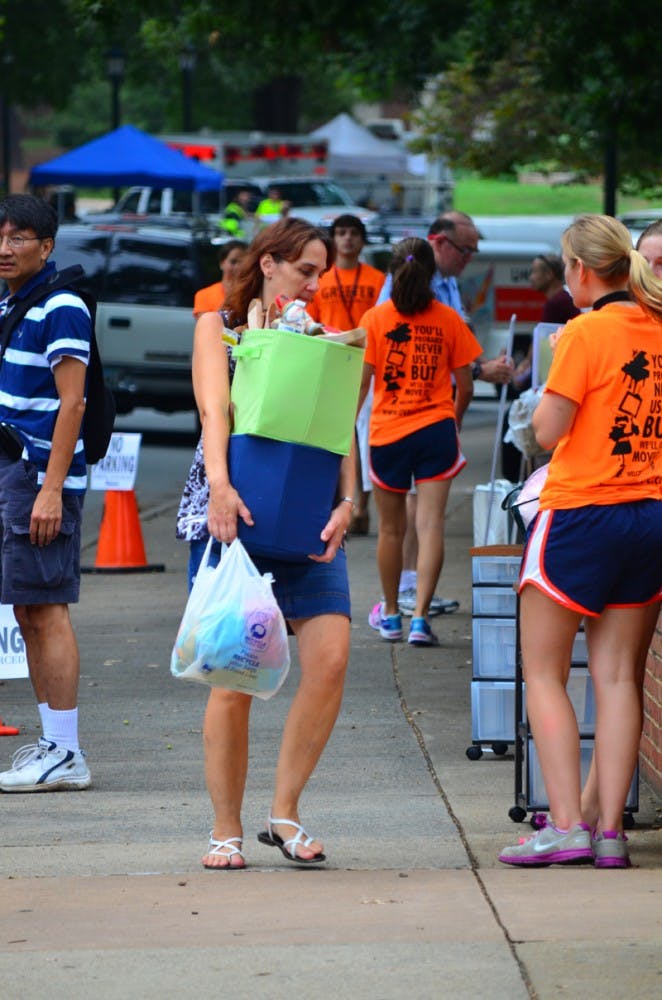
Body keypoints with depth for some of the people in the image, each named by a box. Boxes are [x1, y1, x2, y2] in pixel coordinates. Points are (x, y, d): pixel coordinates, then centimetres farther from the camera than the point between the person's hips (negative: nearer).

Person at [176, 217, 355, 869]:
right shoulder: (219, 327, 7)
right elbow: (215, 408, -9)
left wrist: (347, 501, -11)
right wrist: (220, 485, -27)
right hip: (232, 515, -3)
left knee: (330, 658, -13)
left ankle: (285, 813, -1)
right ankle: (225, 830, 6)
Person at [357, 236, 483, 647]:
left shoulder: (376, 318, -4)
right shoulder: (449, 320, 0)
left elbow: (361, 382, -5)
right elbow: (465, 387, 5)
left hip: (388, 432, 0)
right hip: (436, 429, 0)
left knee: (392, 528, 12)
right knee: (431, 524, -4)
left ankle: (391, 614, 25)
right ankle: (420, 617, -13)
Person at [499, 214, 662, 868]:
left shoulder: (587, 332, -13)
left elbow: (548, 429, -12)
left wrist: (550, 385, 4)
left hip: (580, 513, -6)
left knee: (544, 673, 3)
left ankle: (566, 826, -6)